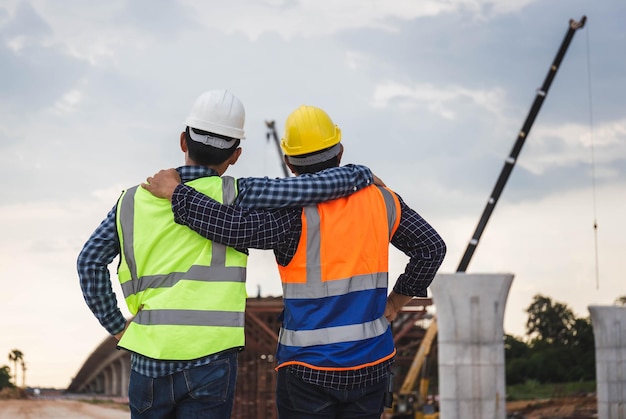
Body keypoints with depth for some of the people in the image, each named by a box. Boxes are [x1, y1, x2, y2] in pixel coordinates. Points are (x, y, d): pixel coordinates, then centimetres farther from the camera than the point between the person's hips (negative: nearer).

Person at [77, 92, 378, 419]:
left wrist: (117, 326, 7)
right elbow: (314, 187, -7)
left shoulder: (134, 200, 8)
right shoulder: (233, 196, -3)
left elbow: (90, 261, 3)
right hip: (210, 360, -3)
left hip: (148, 361, 3)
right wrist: (361, 175, 11)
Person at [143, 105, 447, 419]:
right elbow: (432, 248, 6)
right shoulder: (379, 200, 2)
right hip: (372, 362, 4)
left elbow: (234, 227, -27)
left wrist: (175, 192, -15)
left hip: (308, 367, -4)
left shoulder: (295, 212, -14)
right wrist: (394, 303, 11)